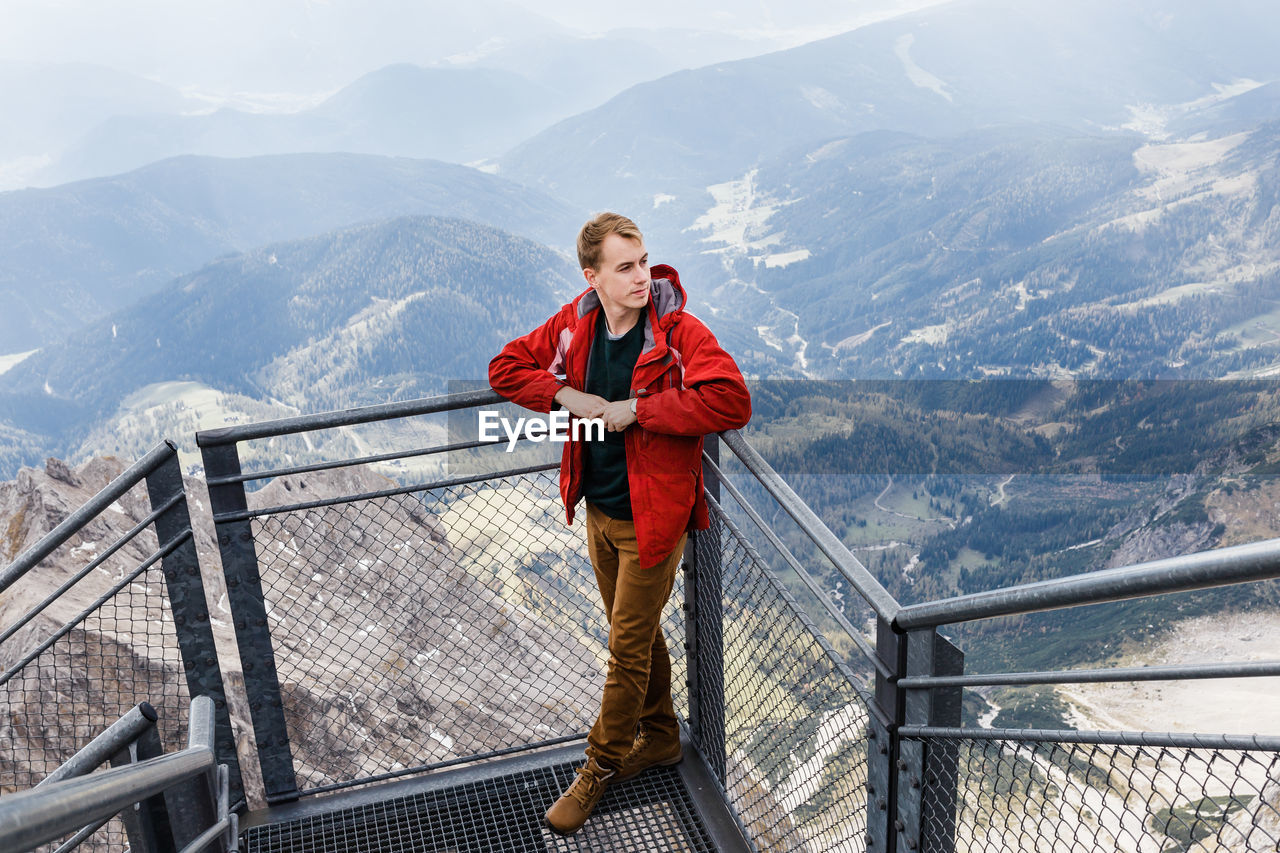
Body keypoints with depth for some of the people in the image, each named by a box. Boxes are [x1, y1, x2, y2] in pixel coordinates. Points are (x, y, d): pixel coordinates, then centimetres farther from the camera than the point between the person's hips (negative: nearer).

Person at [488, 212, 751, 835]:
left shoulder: (679, 331, -18)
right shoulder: (574, 325, -3)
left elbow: (732, 401, -31)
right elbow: (505, 368, 6)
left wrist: (636, 408, -27)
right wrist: (567, 396, -12)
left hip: (652, 519, -6)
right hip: (598, 510, 6)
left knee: (627, 647, 6)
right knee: (637, 633, 22)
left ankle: (602, 765, 27)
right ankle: (660, 737, 43)